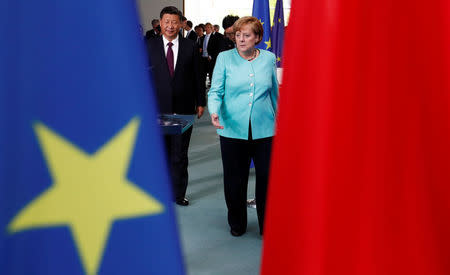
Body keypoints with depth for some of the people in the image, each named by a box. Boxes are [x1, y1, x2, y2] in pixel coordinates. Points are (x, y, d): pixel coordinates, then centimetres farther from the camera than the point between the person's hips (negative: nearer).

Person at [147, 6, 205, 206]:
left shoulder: (190, 47, 3)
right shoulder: (150, 46, 2)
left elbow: (197, 76, 7)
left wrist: (200, 102, 7)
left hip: (183, 109, 0)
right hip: (157, 108, 0)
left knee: (180, 154, 7)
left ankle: (179, 193, 18)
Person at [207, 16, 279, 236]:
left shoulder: (269, 58, 6)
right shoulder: (225, 58, 0)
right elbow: (215, 91, -2)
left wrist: (278, 120, 22)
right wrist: (214, 112, -21)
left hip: (264, 130, 1)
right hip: (233, 130, -1)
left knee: (267, 178, 2)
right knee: (234, 180, 7)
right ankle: (237, 224, 28)